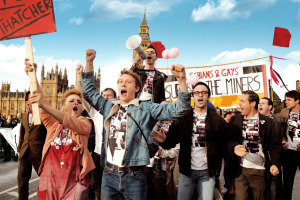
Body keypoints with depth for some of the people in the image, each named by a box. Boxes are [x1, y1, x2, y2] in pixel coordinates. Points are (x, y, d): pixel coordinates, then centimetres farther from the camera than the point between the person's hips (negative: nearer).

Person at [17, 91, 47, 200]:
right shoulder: (25, 115, 12)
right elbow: (22, 132, 21)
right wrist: (20, 148, 18)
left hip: (38, 153, -6)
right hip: (24, 153, 6)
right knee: (22, 179, 14)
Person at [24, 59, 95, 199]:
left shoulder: (85, 123, 2)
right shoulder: (53, 123, 9)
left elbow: (70, 122, -20)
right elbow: (39, 98, -4)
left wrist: (44, 105, -31)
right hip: (50, 178, 3)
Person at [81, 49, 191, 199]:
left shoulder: (146, 108, 1)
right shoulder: (109, 106, 13)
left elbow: (179, 109, -5)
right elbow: (89, 92, 22)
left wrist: (181, 79, -18)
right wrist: (89, 62, 16)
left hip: (134, 176, -3)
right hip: (109, 174, 4)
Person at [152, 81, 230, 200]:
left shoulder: (217, 120, 1)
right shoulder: (183, 117, 0)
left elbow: (223, 145, 4)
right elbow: (173, 139, -1)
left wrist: (216, 165, -1)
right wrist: (164, 141, -21)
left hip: (207, 172, 0)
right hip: (186, 171, 0)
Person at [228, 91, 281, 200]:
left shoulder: (267, 121, 1)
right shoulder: (235, 119, 5)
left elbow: (274, 145, -1)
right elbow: (228, 140, 1)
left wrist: (275, 164, -15)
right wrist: (234, 147, -21)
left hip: (259, 170, -1)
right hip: (240, 168, 1)